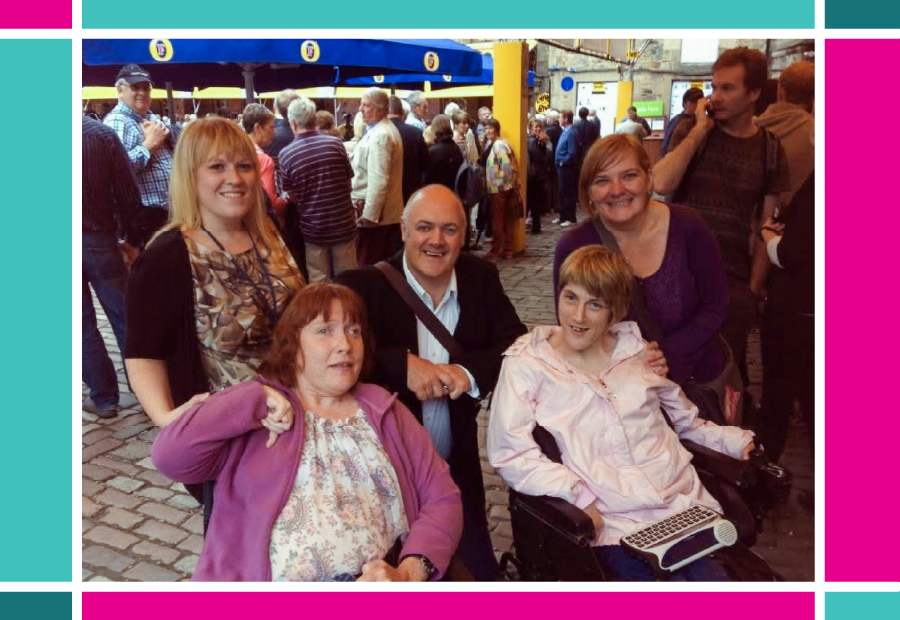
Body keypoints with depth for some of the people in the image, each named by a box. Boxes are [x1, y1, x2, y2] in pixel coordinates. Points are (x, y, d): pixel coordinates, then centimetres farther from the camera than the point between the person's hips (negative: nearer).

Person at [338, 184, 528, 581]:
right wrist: (403, 365, -30)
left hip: (457, 470, 3)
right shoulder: (363, 286, -12)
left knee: (479, 573, 14)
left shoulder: (481, 278, -1)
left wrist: (469, 372, -22)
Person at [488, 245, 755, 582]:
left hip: (685, 505, 4)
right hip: (615, 525, -4)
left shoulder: (637, 349, 15)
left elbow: (687, 420, 25)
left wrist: (735, 441, 10)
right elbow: (508, 451, -8)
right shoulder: (528, 364, 1)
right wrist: (577, 496, -15)